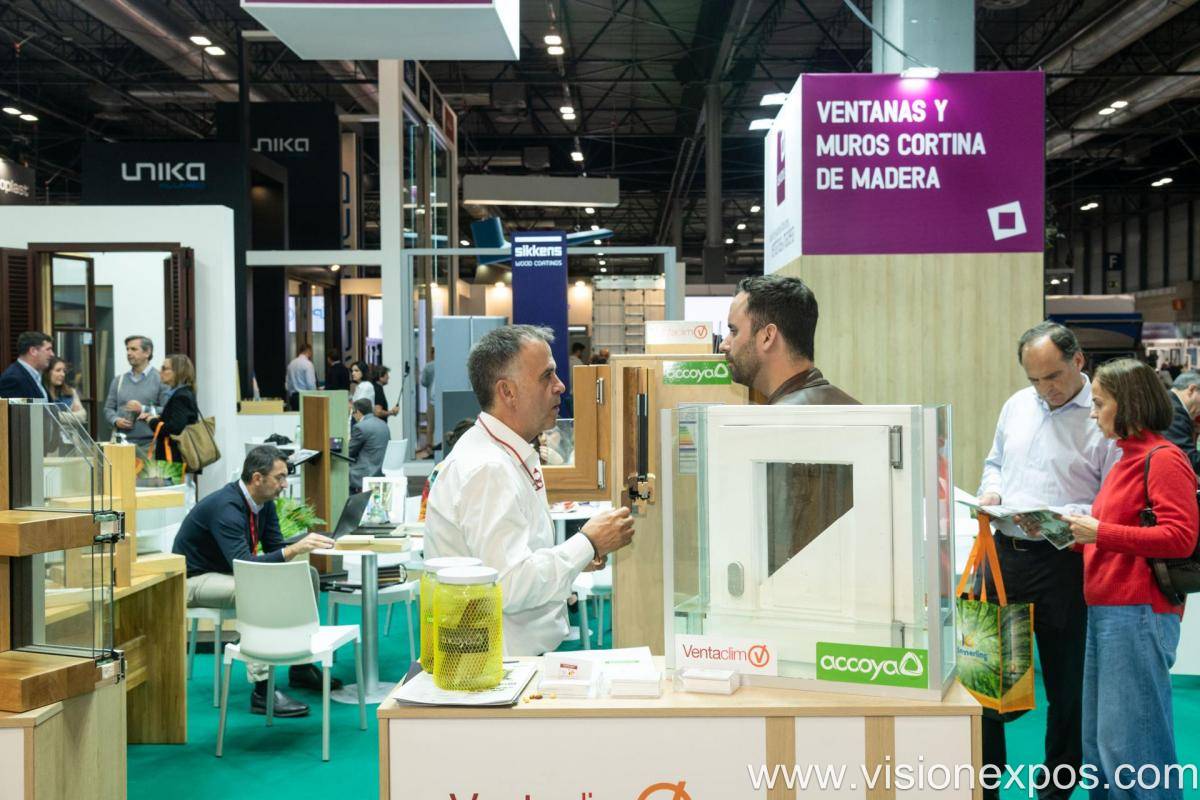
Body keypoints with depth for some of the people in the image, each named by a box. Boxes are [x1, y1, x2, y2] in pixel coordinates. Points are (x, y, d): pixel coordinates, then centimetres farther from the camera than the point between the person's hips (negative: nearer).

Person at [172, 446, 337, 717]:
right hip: (196, 580, -9)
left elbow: (275, 549, 4)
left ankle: (301, 666, 6)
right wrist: (293, 549, -45)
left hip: (231, 571, 9)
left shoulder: (264, 502, -3)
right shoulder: (226, 507, -29)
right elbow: (243, 565, -39)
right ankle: (262, 692, -34)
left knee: (307, 575, 0)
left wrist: (303, 544, -18)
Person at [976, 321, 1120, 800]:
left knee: (1065, 685, 8)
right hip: (1004, 552, 6)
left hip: (1062, 562, -5)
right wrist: (991, 491, 3)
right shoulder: (1017, 405, 10)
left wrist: (1061, 518, -24)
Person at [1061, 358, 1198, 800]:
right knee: (1097, 742, 13)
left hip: (1138, 614, -9)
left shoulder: (1164, 458, -9)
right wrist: (1076, 533, 7)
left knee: (1128, 743, -6)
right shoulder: (1127, 459, 17)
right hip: (1105, 611, 10)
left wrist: (1100, 532, -16)